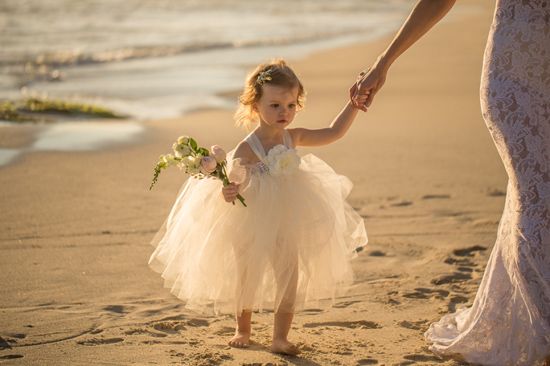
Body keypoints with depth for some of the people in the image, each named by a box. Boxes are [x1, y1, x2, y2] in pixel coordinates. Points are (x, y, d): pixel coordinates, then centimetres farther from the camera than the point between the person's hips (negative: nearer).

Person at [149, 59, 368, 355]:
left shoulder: (294, 137, -6)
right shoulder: (247, 149, -21)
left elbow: (334, 132, 0)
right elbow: (234, 183, -25)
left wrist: (355, 103, -7)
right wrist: (227, 193, -49)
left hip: (288, 225, 3)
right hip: (252, 226, -3)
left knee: (290, 277, 0)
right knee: (246, 278, 14)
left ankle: (280, 337, 9)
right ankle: (242, 329, 37)